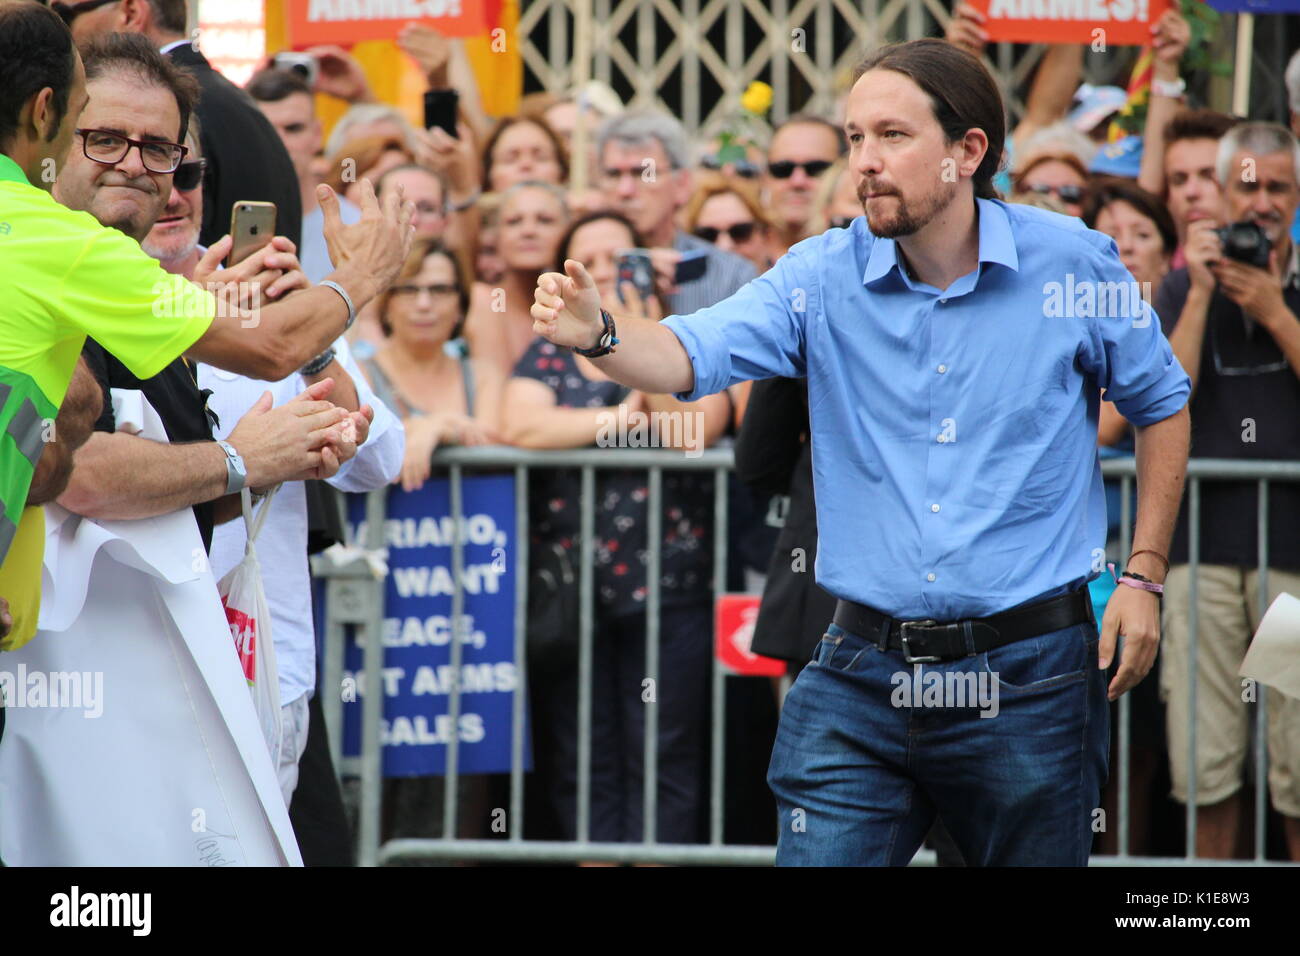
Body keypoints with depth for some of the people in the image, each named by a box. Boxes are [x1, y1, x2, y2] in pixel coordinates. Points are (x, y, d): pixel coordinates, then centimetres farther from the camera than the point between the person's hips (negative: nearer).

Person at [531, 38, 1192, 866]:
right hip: (865, 673, 1)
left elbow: (1161, 404, 10)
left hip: (1028, 673, -1)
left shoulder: (1071, 264, -4)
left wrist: (1144, 577, 4)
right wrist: (600, 334, -37)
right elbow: (694, 355, -15)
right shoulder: (825, 277, -2)